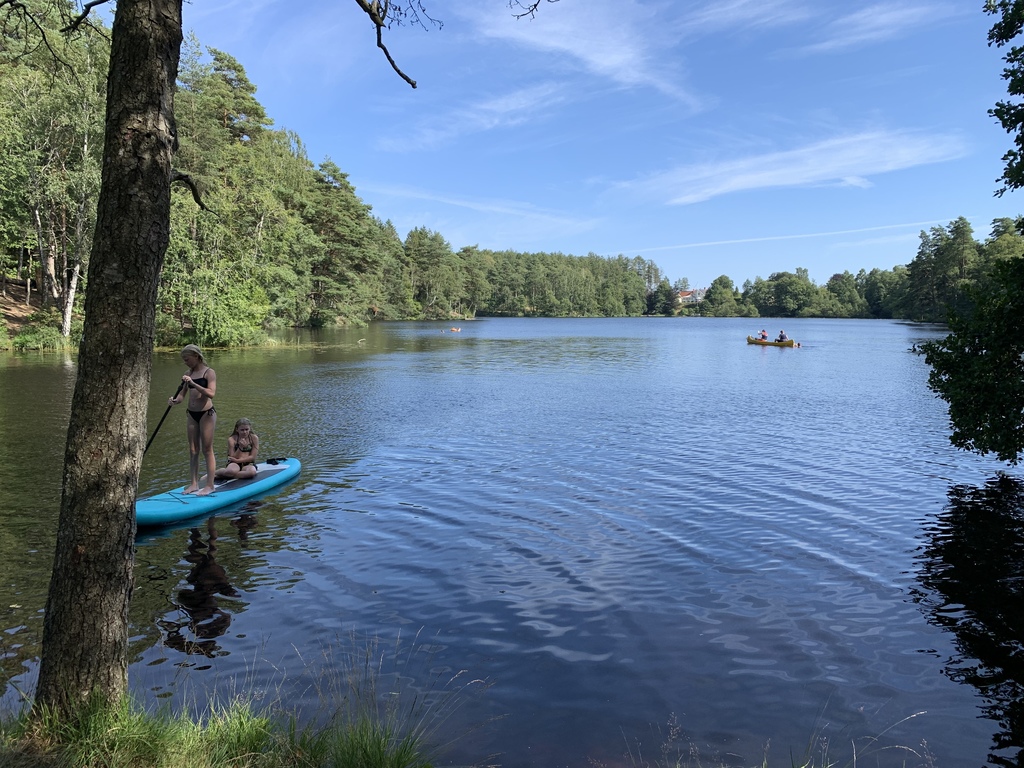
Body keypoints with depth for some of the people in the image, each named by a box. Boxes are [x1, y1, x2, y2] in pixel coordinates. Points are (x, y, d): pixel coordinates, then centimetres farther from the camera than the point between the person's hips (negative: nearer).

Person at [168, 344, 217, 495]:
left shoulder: (209, 372, -9)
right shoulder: (188, 374, 9)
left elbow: (211, 393, -22)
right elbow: (182, 394, 9)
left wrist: (193, 383, -29)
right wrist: (175, 401, -13)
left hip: (206, 413, -6)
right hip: (191, 414, 6)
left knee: (207, 450, -2)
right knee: (193, 450, 10)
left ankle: (210, 485, 3)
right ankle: (194, 483, 17)